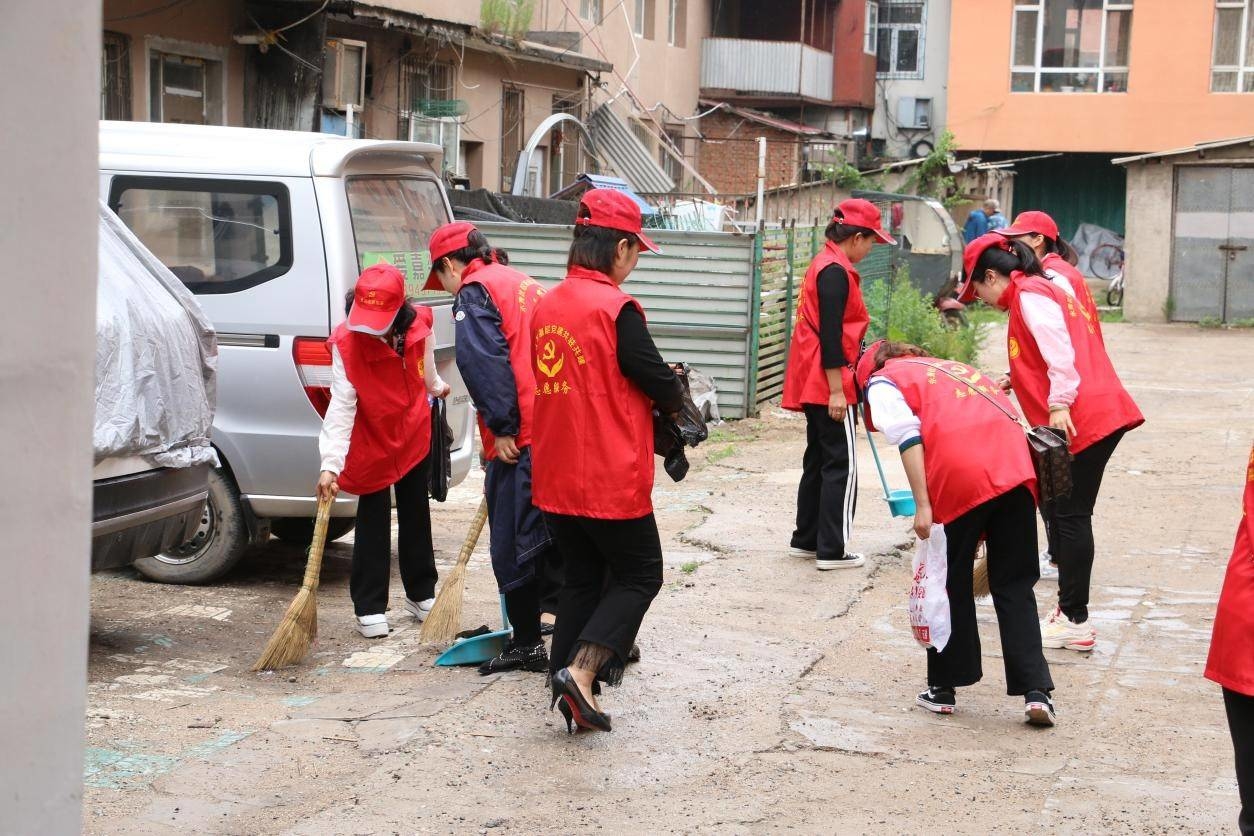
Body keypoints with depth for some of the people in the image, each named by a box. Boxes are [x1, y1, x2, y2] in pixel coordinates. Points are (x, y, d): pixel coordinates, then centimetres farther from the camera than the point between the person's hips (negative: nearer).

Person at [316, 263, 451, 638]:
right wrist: (330, 463, -37)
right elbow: (341, 405, -31)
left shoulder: (419, 325, -16)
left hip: (415, 435, 4)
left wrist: (436, 387, 30)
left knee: (416, 515, 16)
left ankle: (421, 594, 30)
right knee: (374, 521, -3)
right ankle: (370, 608, 6)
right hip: (371, 443, -4)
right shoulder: (346, 343, -28)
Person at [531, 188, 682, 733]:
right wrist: (673, 400, 10)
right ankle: (581, 670, -7)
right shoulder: (615, 309, -16)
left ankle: (571, 695, 15)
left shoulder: (547, 305, 7)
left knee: (582, 579, 17)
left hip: (555, 477, 7)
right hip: (612, 478, -7)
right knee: (639, 576, 8)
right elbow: (657, 381, -13)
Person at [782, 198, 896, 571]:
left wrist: (859, 358, 30)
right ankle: (831, 550, -2)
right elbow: (830, 333, -20)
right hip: (827, 383, -10)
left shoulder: (824, 264, 15)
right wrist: (837, 390, -21)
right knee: (840, 464, -5)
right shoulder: (835, 271, -16)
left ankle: (806, 539, 23)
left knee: (818, 459, 16)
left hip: (812, 384, 10)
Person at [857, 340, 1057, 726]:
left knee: (951, 583, 11)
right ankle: (1036, 691, 1)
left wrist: (922, 505, -8)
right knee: (1014, 585, 10)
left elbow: (908, 436, -3)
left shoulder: (881, 381, 18)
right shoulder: (949, 367, 36)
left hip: (959, 477, -5)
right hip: (1016, 469, 5)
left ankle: (944, 688, 19)